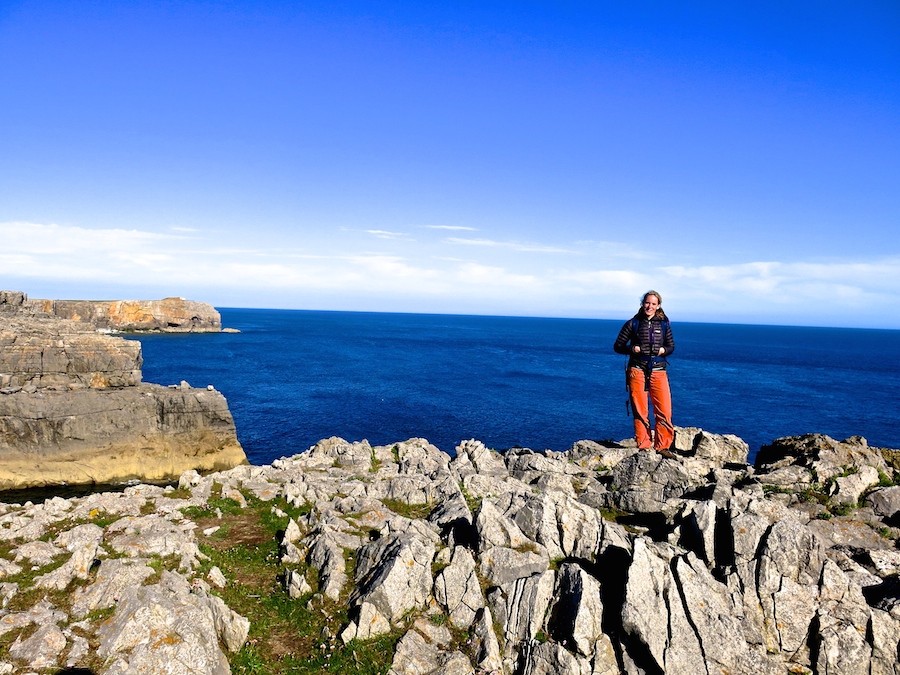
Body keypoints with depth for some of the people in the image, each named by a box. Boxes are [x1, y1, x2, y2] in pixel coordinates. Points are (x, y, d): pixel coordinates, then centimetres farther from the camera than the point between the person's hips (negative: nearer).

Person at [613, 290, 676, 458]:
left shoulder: (664, 324, 9)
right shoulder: (633, 323, 3)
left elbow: (671, 346, 16)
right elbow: (617, 346, 5)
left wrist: (664, 350, -6)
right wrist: (632, 349, -13)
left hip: (658, 372, 2)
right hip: (637, 371, -1)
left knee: (664, 411, -4)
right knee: (640, 411, 3)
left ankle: (662, 446, 9)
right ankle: (644, 446, 13)